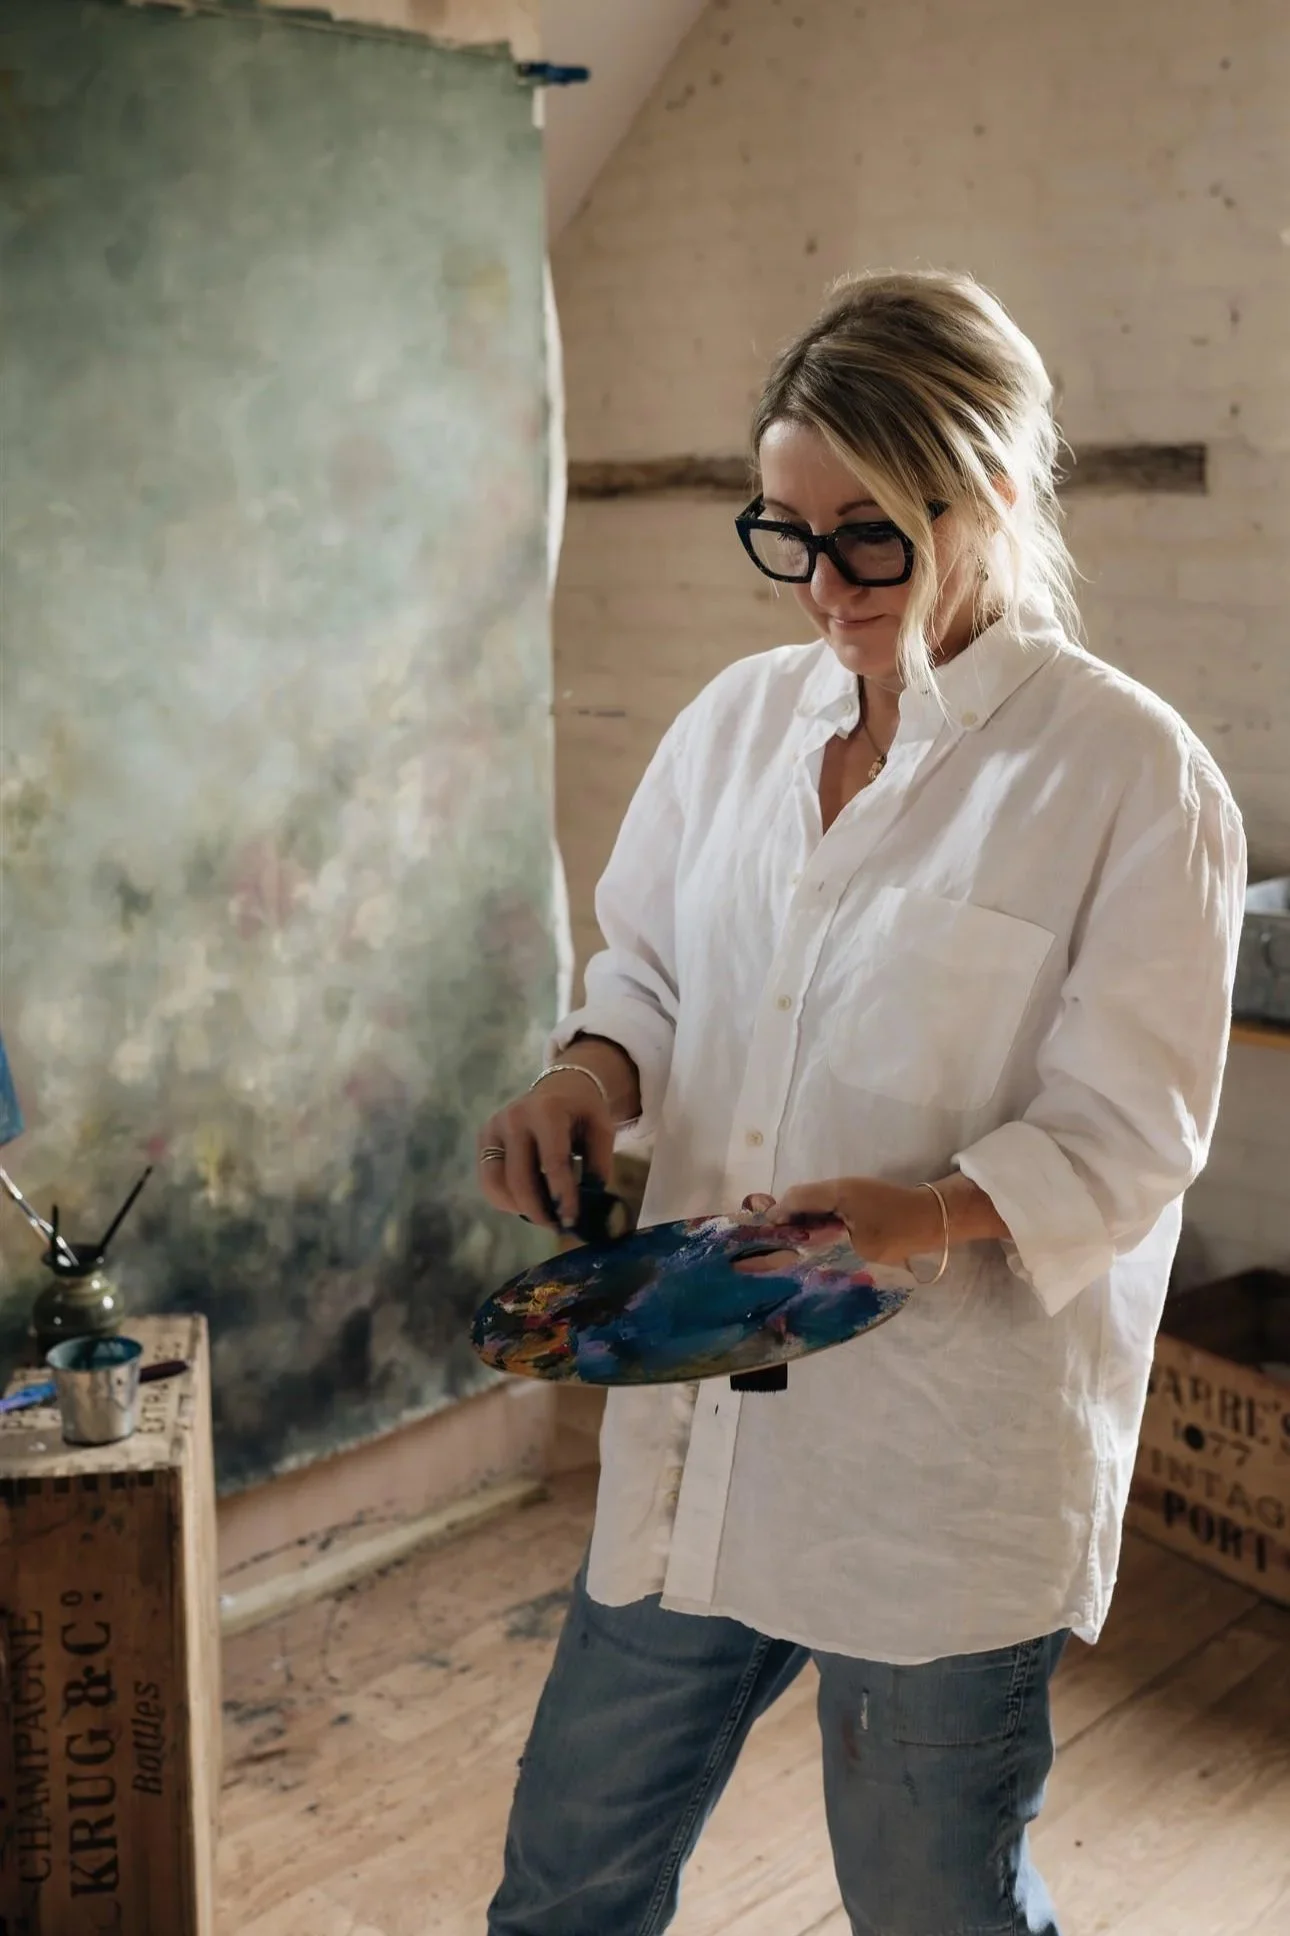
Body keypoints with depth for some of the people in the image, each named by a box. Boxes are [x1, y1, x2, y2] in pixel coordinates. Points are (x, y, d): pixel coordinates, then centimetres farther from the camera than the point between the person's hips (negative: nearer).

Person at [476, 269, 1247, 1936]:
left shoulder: (1133, 775, -11)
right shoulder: (740, 717, 5)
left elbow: (1128, 1130, -11)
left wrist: (942, 1213, -30)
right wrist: (590, 1071, -7)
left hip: (950, 1469, -4)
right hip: (698, 1424, 5)